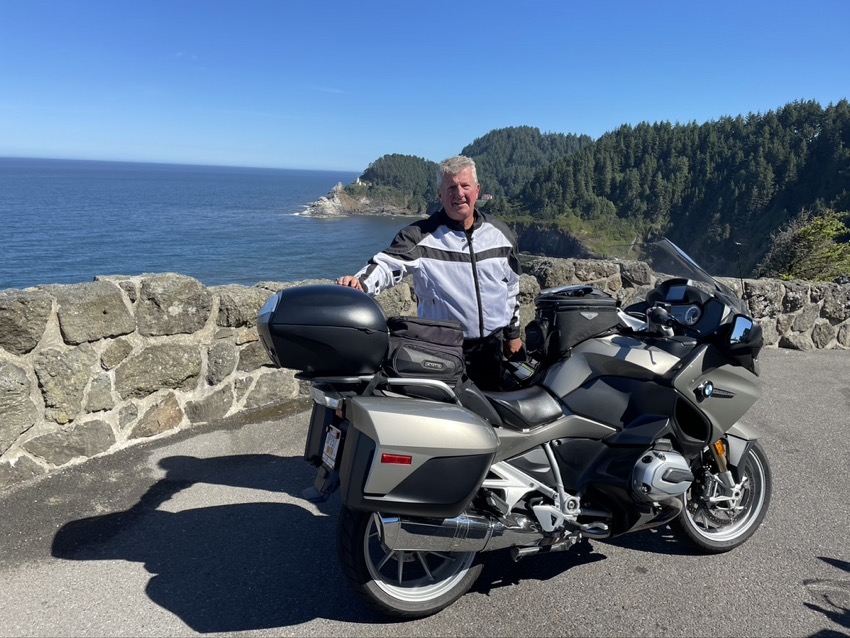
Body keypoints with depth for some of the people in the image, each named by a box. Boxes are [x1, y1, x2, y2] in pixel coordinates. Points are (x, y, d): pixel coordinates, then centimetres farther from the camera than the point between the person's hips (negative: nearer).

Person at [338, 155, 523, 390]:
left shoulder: (501, 234, 5)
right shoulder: (421, 236, -8)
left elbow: (511, 286, 13)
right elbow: (388, 264, -18)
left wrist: (513, 334, 17)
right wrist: (361, 282, -40)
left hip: (492, 345, 4)